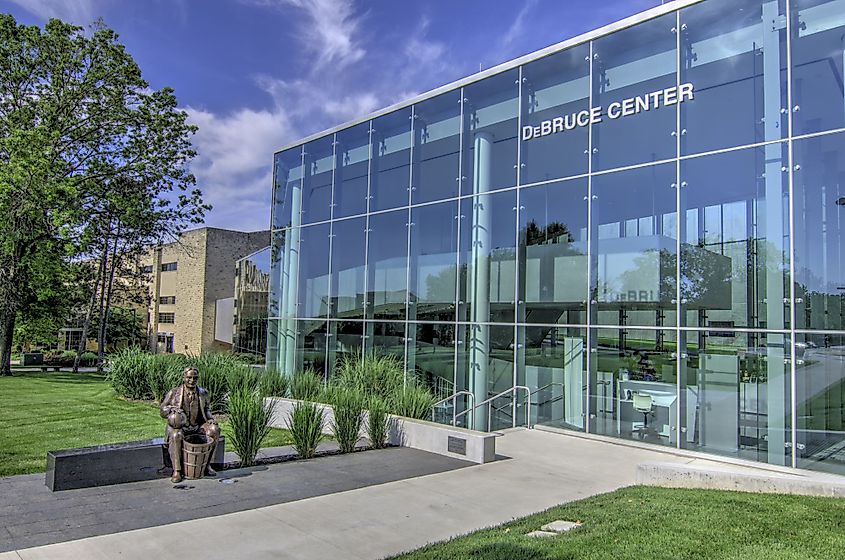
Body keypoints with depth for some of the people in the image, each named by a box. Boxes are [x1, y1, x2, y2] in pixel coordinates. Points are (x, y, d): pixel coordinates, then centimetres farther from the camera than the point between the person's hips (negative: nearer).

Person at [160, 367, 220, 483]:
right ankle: (176, 471, -27)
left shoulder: (203, 393, 9)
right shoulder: (174, 393, 1)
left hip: (197, 427, 2)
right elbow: (162, 411, 5)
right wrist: (172, 409, -17)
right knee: (176, 435, -36)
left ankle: (207, 465, -14)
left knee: (214, 430, -24)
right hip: (179, 426, -2)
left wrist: (211, 419, 0)